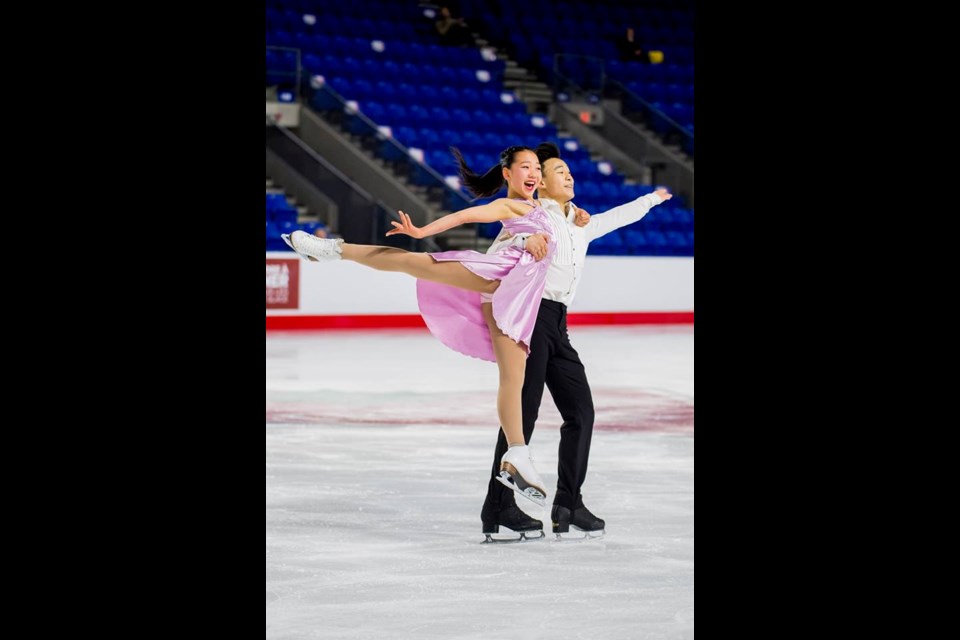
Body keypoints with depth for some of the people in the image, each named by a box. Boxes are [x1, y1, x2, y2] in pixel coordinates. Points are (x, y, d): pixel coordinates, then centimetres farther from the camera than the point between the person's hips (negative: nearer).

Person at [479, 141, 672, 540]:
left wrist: (651, 199, 59)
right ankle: (499, 507, -14)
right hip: (532, 314, -8)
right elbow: (495, 255, -11)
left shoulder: (580, 225, 24)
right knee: (523, 411, -13)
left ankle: (568, 504, 10)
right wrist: (522, 240, -31)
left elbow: (615, 218, 43)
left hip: (557, 326, 8)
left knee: (580, 411, 4)